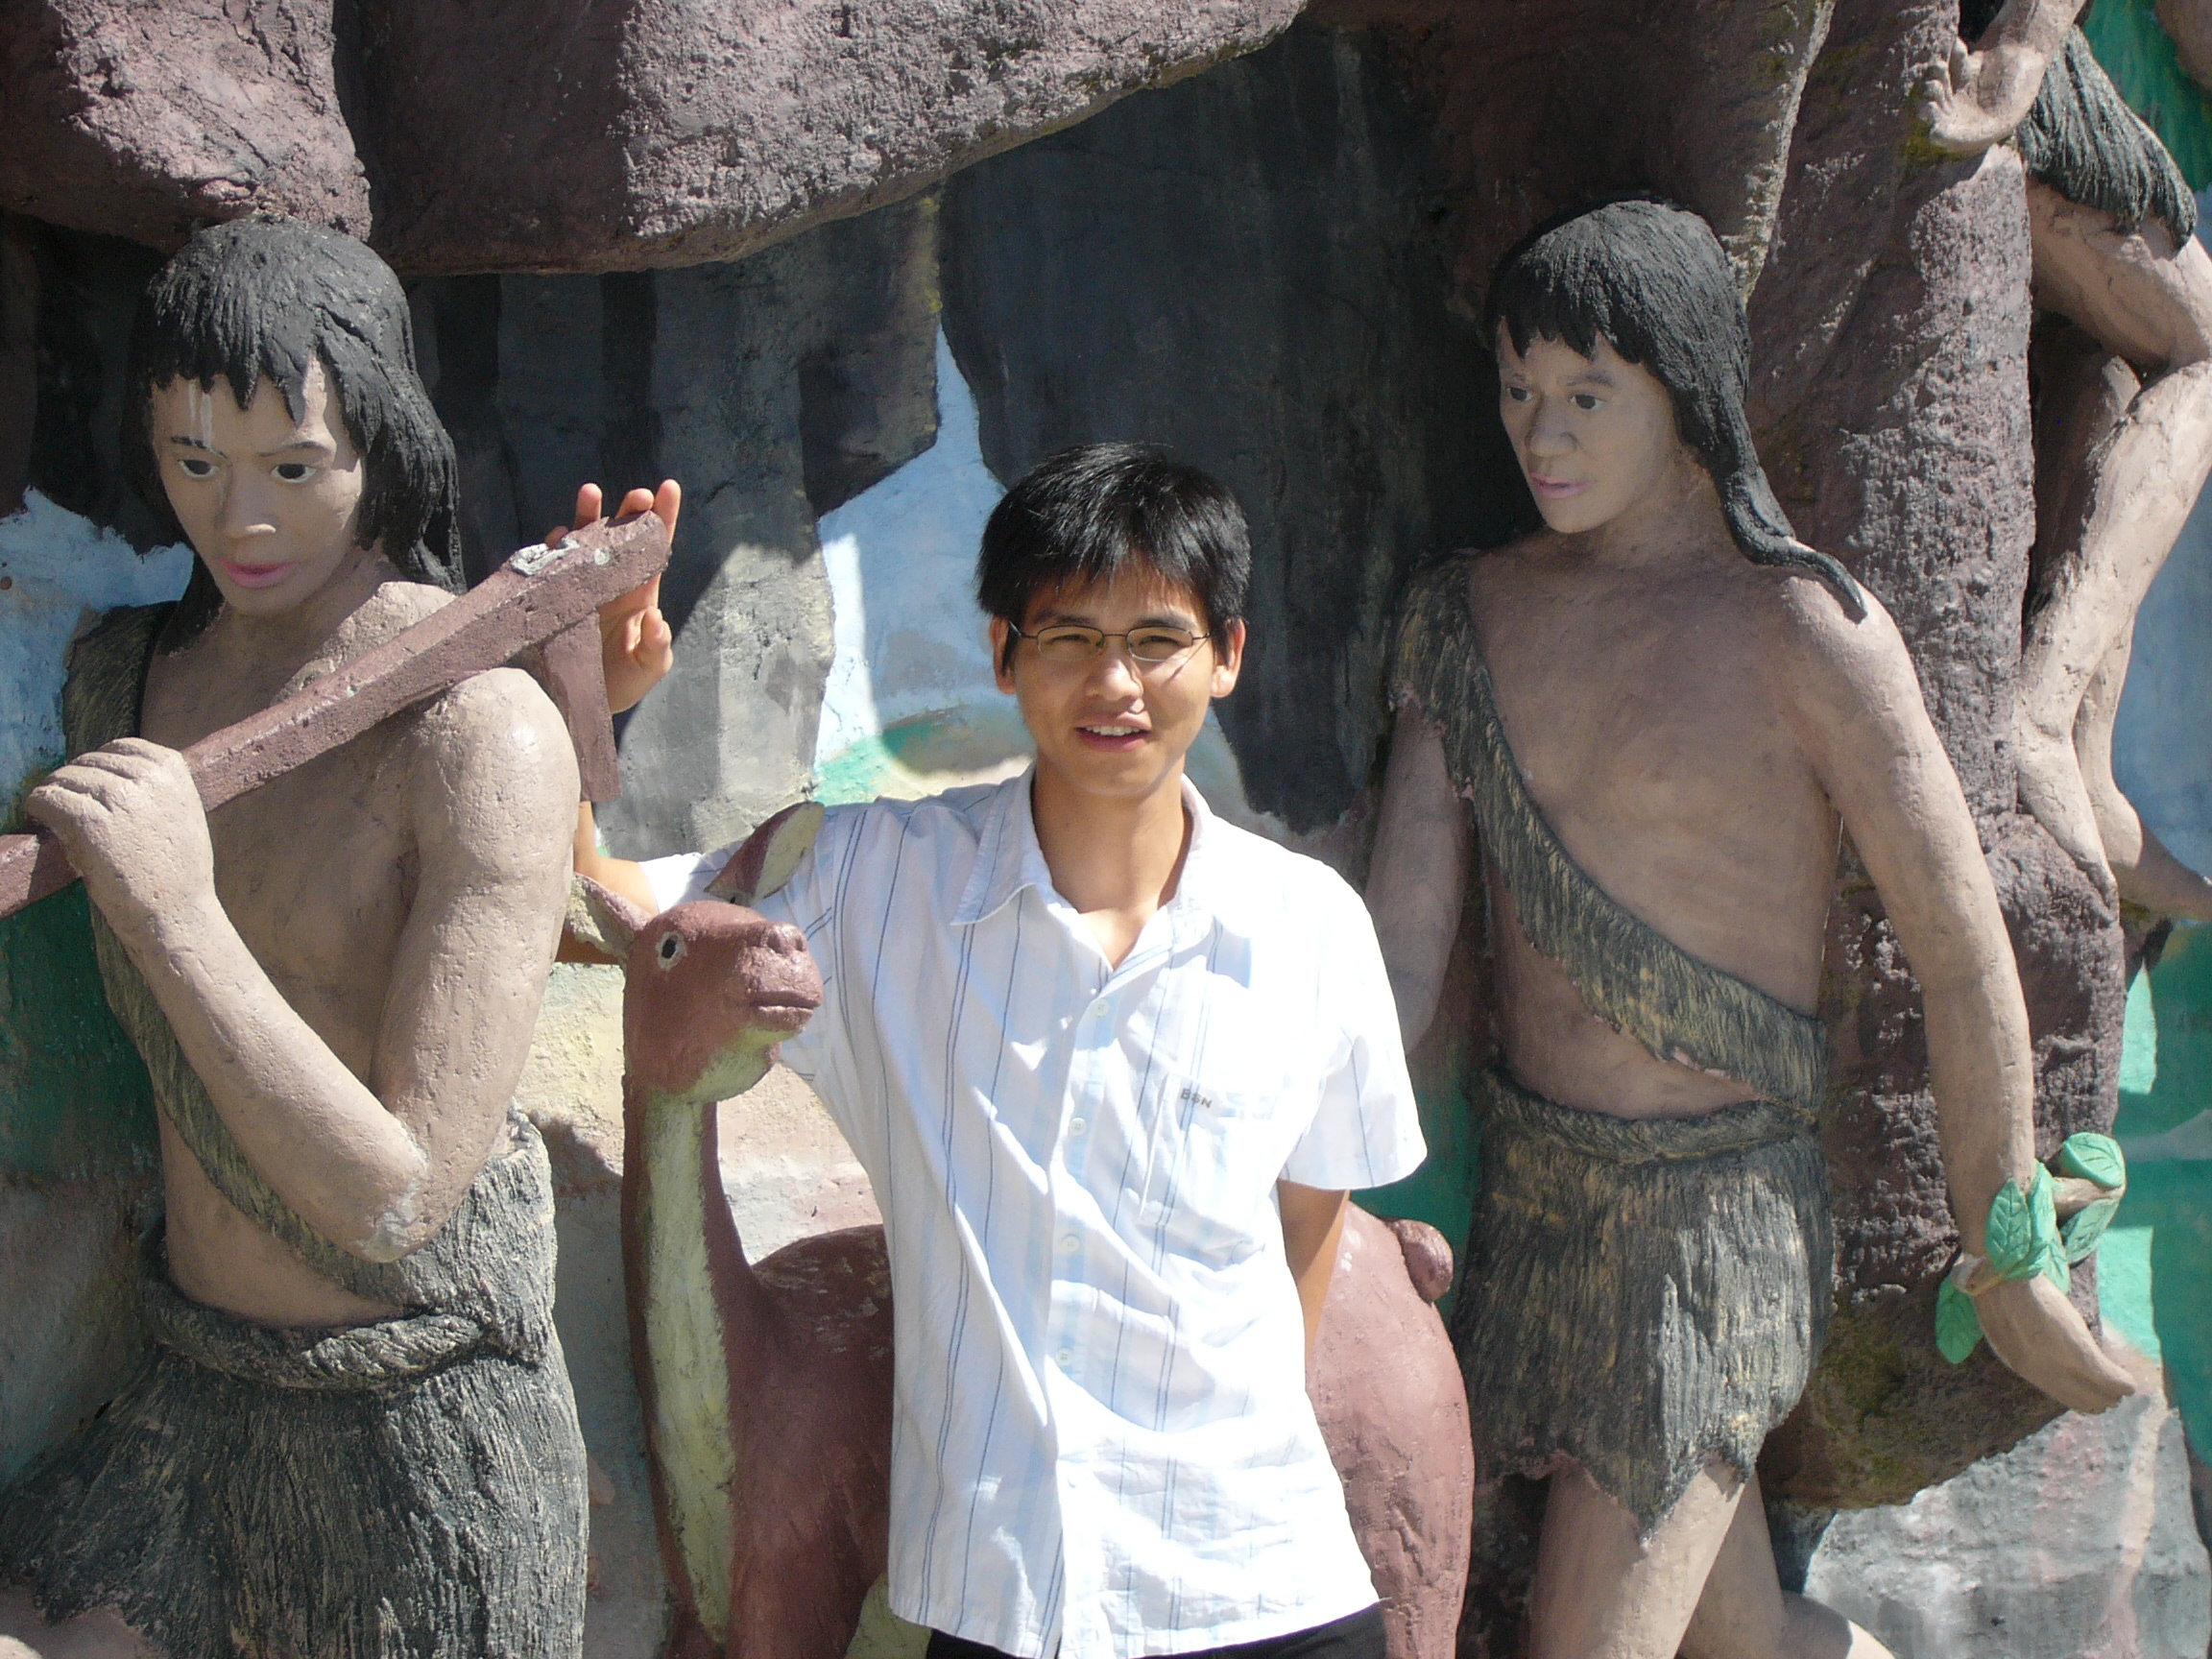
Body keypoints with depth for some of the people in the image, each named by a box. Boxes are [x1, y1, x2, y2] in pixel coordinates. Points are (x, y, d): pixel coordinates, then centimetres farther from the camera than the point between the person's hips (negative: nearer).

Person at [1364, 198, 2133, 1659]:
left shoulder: (1809, 632, -14)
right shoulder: (1466, 616, 3)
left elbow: (1964, 952, -9)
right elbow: (1400, 941, -2)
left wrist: (2005, 1267, -3)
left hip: (1719, 1207, -6)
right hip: (1531, 1176, 6)